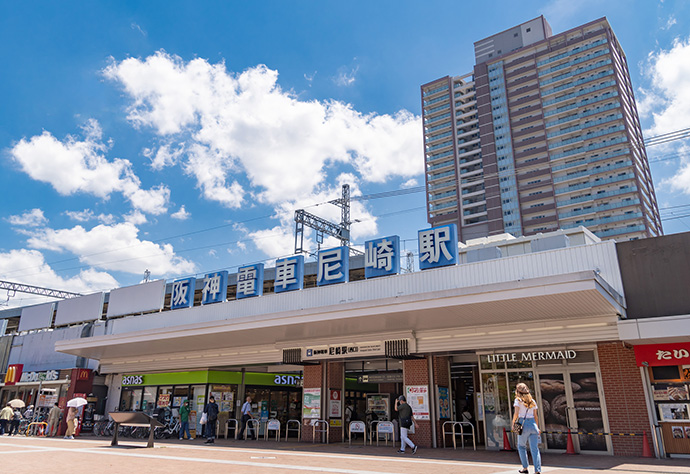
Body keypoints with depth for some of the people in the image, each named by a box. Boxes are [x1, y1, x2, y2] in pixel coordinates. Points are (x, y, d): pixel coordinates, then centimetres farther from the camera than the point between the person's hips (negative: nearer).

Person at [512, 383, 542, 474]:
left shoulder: (518, 400, -2)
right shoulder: (532, 401, 12)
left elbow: (516, 413, -9)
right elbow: (535, 415, 13)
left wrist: (513, 423, 3)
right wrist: (537, 427, 21)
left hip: (524, 425, -4)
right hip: (533, 424, 4)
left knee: (521, 446, 14)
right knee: (535, 448, 3)